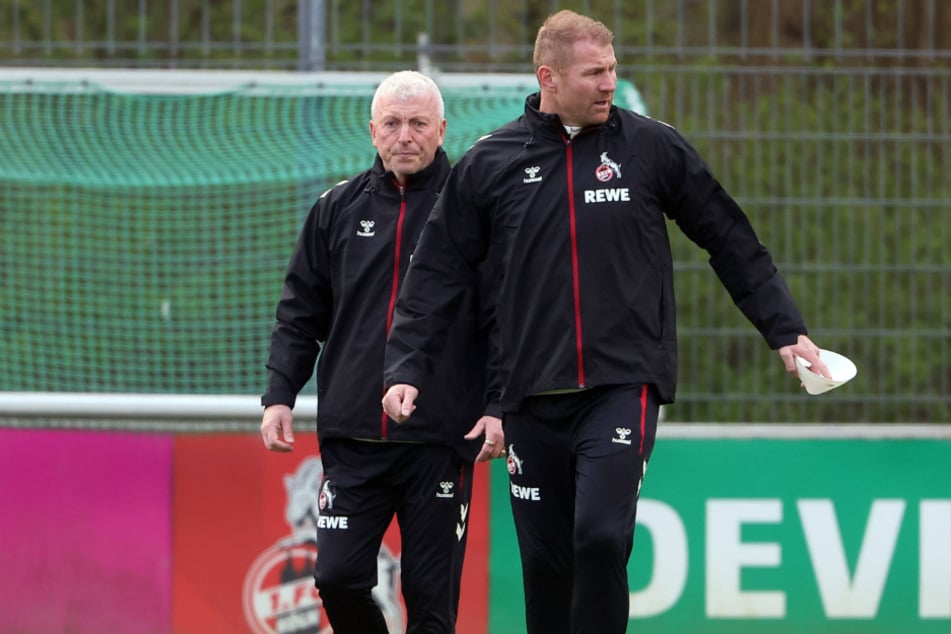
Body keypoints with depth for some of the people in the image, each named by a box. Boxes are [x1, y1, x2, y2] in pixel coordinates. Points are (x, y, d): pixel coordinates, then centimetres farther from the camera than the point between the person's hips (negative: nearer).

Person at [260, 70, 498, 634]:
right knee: (338, 577, -3)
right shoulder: (339, 209, 11)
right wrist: (280, 395, 4)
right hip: (354, 440, 3)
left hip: (441, 442, -3)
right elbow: (301, 314, 15)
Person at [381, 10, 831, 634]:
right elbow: (438, 273, 9)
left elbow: (733, 243, 10)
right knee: (545, 561, 5)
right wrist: (406, 367, 0)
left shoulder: (654, 148, 3)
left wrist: (785, 329, 9)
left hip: (624, 387, -2)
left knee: (601, 535, -19)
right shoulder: (490, 163, 5)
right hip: (532, 399, 2)